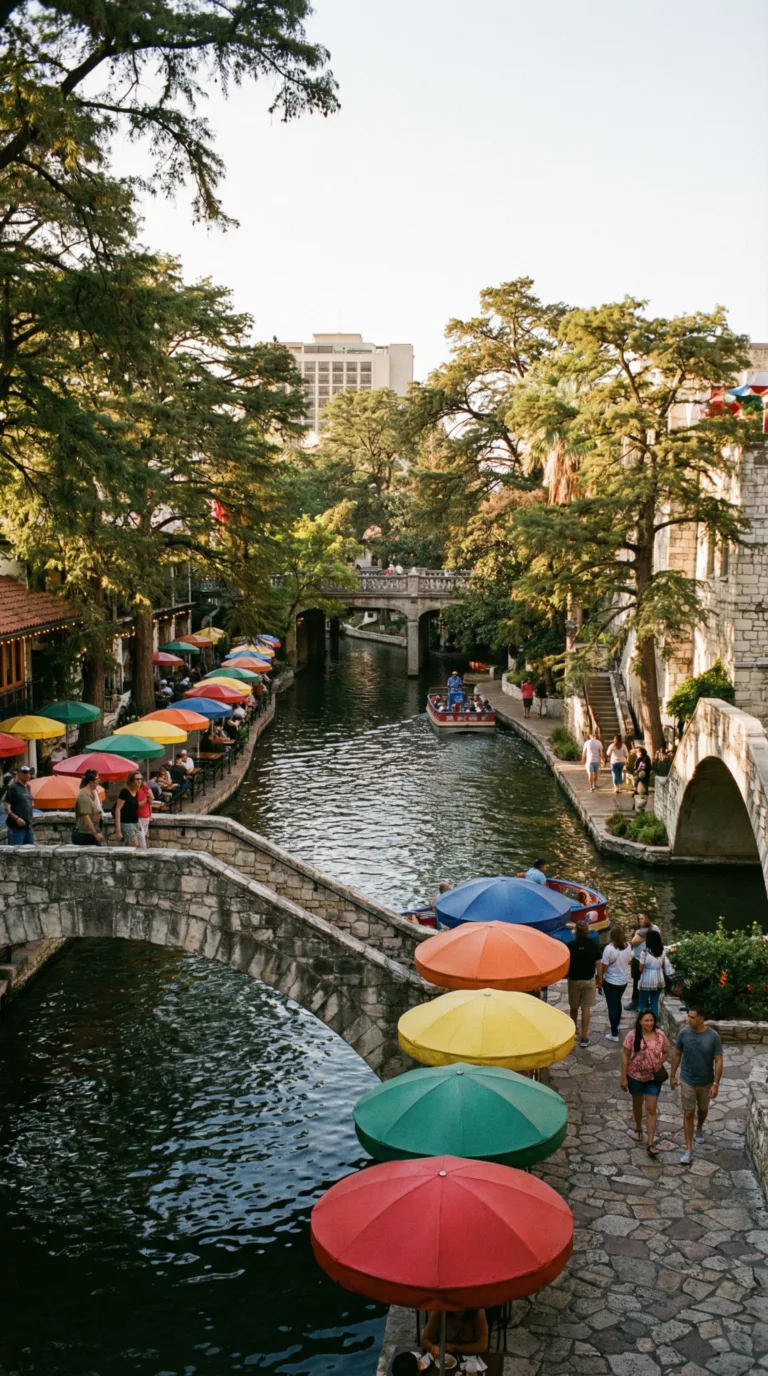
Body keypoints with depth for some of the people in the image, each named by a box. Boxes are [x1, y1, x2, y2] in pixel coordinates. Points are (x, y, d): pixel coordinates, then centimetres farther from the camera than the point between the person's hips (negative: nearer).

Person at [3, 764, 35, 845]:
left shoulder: (27, 787, 13)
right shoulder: (13, 787, -9)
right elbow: (6, 807, -13)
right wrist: (16, 818, -19)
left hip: (28, 825, 8)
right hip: (16, 827, -8)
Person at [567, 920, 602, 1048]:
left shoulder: (571, 945, -15)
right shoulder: (593, 945, -11)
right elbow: (598, 963, -5)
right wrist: (600, 978, 8)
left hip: (574, 979, 0)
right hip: (589, 980, 0)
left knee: (573, 1006, 20)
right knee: (586, 1008, 4)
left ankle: (574, 1028, 40)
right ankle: (584, 1037, 3)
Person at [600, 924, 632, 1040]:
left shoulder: (609, 949, -26)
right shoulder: (628, 946, -9)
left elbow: (604, 968, -20)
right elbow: (630, 962, 7)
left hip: (611, 982, -6)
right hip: (624, 980, 6)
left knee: (612, 1006, 5)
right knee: (617, 1003, 26)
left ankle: (614, 1034, 9)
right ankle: (616, 1025, 45)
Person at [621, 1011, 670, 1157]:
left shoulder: (660, 1035, -11)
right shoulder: (632, 1036, -16)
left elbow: (666, 1052, 4)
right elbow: (625, 1056, -11)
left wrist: (659, 1064, -14)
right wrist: (623, 1077, -10)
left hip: (653, 1077, 0)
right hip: (635, 1075, 0)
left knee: (651, 1109, -2)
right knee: (637, 1104, 21)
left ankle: (651, 1144, 2)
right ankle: (638, 1128, 47)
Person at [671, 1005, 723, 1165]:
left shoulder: (713, 1036, -20)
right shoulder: (683, 1033, -14)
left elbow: (718, 1061, -13)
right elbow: (677, 1054, -1)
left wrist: (716, 1084, -15)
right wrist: (673, 1076, 4)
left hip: (706, 1082, 0)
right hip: (687, 1081, 0)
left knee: (703, 1109, 24)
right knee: (688, 1114, 1)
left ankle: (699, 1129, 55)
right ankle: (689, 1150, 7)